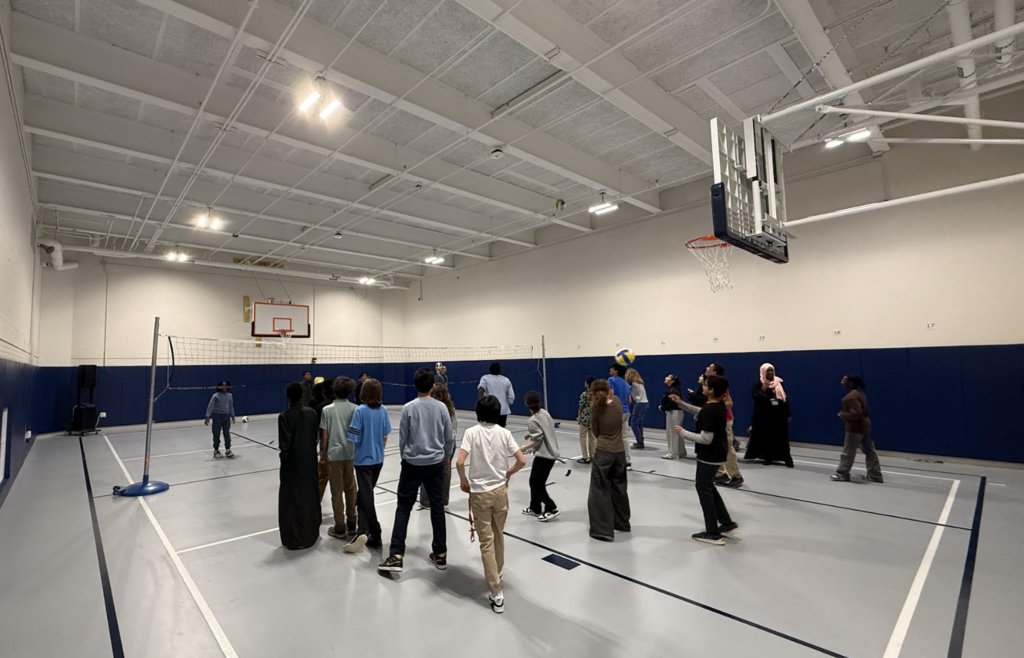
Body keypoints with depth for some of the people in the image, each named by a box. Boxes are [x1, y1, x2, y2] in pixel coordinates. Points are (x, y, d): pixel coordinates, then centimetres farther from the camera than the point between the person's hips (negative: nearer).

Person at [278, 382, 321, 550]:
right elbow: (316, 436, 2)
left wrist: (285, 458, -2)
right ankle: (311, 533, 30)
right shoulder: (312, 413, -1)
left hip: (293, 463, -5)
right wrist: (311, 451, 10)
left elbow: (285, 443, -14)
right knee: (310, 496, 17)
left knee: (292, 499, 6)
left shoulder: (284, 416, -15)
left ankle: (294, 538, 12)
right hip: (310, 460, 5)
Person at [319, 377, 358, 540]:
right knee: (351, 490, 15)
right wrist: (358, 453, 12)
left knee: (337, 492, 8)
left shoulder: (327, 410, -7)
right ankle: (352, 525, 23)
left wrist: (322, 456, 6)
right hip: (351, 454, 2)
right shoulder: (355, 409, -3)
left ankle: (340, 528, 15)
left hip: (334, 455, -2)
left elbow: (324, 436, -5)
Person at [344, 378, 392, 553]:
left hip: (364, 460, -5)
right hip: (378, 459, 5)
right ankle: (363, 529, 20)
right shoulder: (383, 410, -2)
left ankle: (375, 536, -1)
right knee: (365, 494, 20)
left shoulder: (360, 410, -17)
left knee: (366, 498, 1)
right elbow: (385, 436, 5)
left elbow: (354, 438, -15)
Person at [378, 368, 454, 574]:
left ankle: (396, 556, 6)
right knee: (437, 507, 12)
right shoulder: (441, 407, -5)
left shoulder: (408, 408, -9)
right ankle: (440, 554, 21)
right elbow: (449, 438, 1)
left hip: (413, 464, -2)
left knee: (403, 508, 8)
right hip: (436, 464, 2)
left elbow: (402, 439, -2)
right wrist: (445, 458, 18)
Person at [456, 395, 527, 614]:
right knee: (498, 536, 22)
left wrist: (463, 481, -2)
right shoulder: (504, 433, -5)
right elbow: (522, 461, -7)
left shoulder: (472, 432, -11)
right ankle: (495, 575, 40)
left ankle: (496, 593, 7)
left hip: (479, 493, -2)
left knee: (486, 541, 6)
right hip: (500, 490, 3)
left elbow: (459, 462, -20)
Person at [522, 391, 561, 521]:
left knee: (536, 484, 4)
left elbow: (537, 440, -19)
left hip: (543, 455, -9)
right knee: (536, 481, 18)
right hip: (551, 452, 9)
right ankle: (535, 508, 28)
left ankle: (551, 509, 7)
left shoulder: (532, 420, -19)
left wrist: (524, 448, -11)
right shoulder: (545, 412, 3)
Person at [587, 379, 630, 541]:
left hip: (603, 452, -5)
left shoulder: (595, 409, -12)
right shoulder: (617, 402, -5)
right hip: (620, 451, 5)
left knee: (600, 491, 4)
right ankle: (622, 523, 34)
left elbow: (595, 432, -1)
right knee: (619, 487, 20)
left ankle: (603, 530, 3)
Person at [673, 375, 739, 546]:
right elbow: (701, 414, 22)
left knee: (704, 489, 5)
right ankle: (728, 524, 29)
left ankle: (713, 534, 14)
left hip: (709, 456, -9)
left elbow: (706, 439, -25)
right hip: (718, 453, 9)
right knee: (708, 486, 22)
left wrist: (683, 432, -15)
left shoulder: (709, 410, -25)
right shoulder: (719, 405, 3)